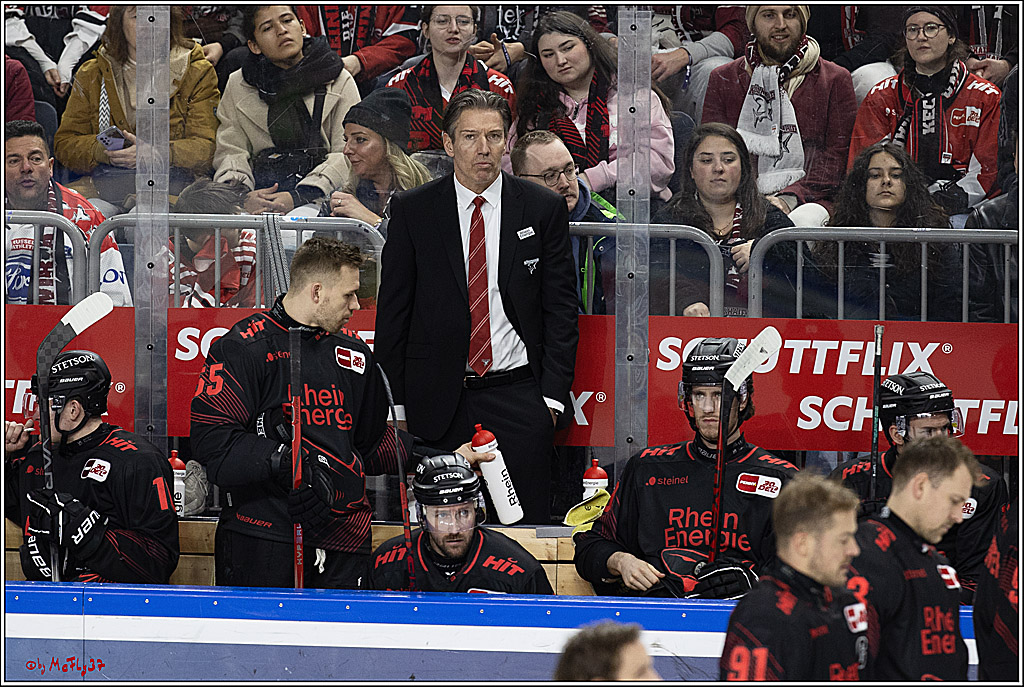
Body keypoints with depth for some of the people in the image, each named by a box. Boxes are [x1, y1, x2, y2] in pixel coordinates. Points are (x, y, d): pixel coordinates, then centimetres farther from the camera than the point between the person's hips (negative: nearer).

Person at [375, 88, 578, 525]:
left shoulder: (544, 209, 4)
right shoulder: (411, 211, 3)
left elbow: (561, 307, 5)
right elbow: (393, 309, 5)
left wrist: (553, 394, -3)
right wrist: (395, 402, 1)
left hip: (518, 398, 0)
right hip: (438, 403, 0)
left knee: (525, 529, -2)